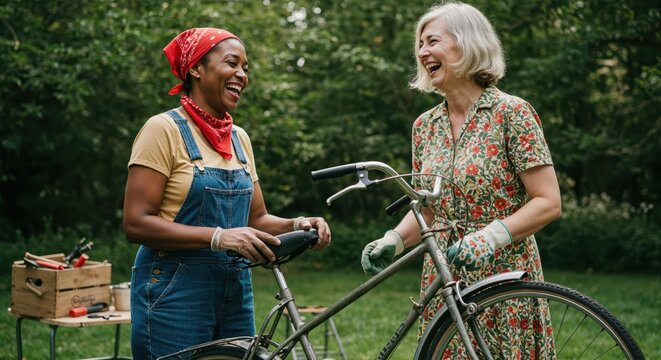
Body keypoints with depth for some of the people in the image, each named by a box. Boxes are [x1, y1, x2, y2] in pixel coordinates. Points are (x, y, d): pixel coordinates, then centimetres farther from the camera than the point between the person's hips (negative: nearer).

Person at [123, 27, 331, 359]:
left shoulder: (240, 138, 10)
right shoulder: (164, 129, -9)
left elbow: (256, 218, 13)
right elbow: (136, 223, -16)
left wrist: (296, 225, -8)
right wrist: (218, 237, -25)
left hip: (235, 293, 6)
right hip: (174, 295, -6)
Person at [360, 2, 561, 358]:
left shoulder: (511, 112, -8)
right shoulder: (425, 125, 9)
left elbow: (548, 203, -12)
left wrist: (491, 235, -25)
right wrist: (393, 240, -2)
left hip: (503, 280, -5)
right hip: (444, 282, 5)